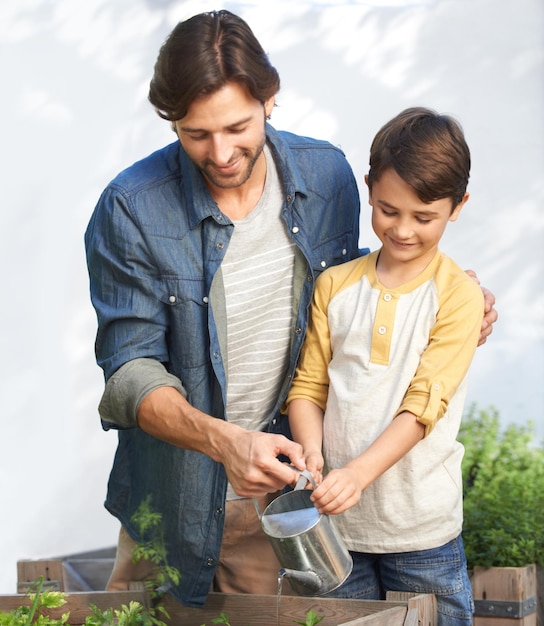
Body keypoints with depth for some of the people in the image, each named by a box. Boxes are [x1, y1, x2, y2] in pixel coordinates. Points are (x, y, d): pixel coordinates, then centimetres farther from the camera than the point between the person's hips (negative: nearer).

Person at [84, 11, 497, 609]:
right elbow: (129, 371, -19)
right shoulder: (130, 211, -19)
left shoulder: (326, 174, -6)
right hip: (175, 490, -2)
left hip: (279, 483, 2)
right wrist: (221, 439, -36)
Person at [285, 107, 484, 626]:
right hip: (336, 524, 3)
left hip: (422, 529, -3)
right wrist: (312, 452, -15)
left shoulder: (458, 296, -6)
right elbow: (308, 385, 5)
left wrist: (358, 473, -26)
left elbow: (423, 405, -14)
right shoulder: (334, 286, 6)